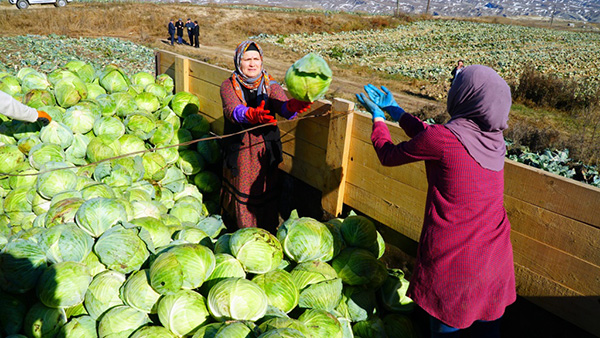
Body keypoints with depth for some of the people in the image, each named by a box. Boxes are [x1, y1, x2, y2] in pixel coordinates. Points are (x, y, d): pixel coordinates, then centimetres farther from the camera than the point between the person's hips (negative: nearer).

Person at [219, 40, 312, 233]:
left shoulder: (270, 85, 0)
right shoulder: (229, 86, -3)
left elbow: (282, 106, -20)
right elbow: (232, 110, -24)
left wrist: (292, 106, -45)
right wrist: (252, 115, -46)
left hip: (265, 150, 1)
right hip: (238, 150, 0)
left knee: (265, 191, 5)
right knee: (240, 192, 10)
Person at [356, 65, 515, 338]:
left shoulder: (441, 138, -22)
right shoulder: (493, 135, -1)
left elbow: (389, 156, -4)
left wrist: (377, 116, 12)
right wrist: (393, 108, 21)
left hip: (452, 259, -6)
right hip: (495, 256, 6)